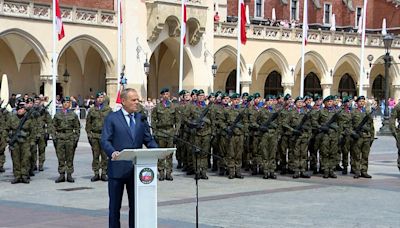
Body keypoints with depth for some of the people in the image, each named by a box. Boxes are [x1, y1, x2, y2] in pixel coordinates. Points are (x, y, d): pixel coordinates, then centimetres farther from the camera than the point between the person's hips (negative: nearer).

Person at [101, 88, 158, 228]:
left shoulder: (141, 118, 12)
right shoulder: (112, 118, -2)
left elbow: (149, 140, 11)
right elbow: (105, 140, -8)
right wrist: (112, 152, -28)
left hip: (136, 168, 4)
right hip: (117, 168, -4)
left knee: (136, 204, 9)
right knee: (115, 205, 6)